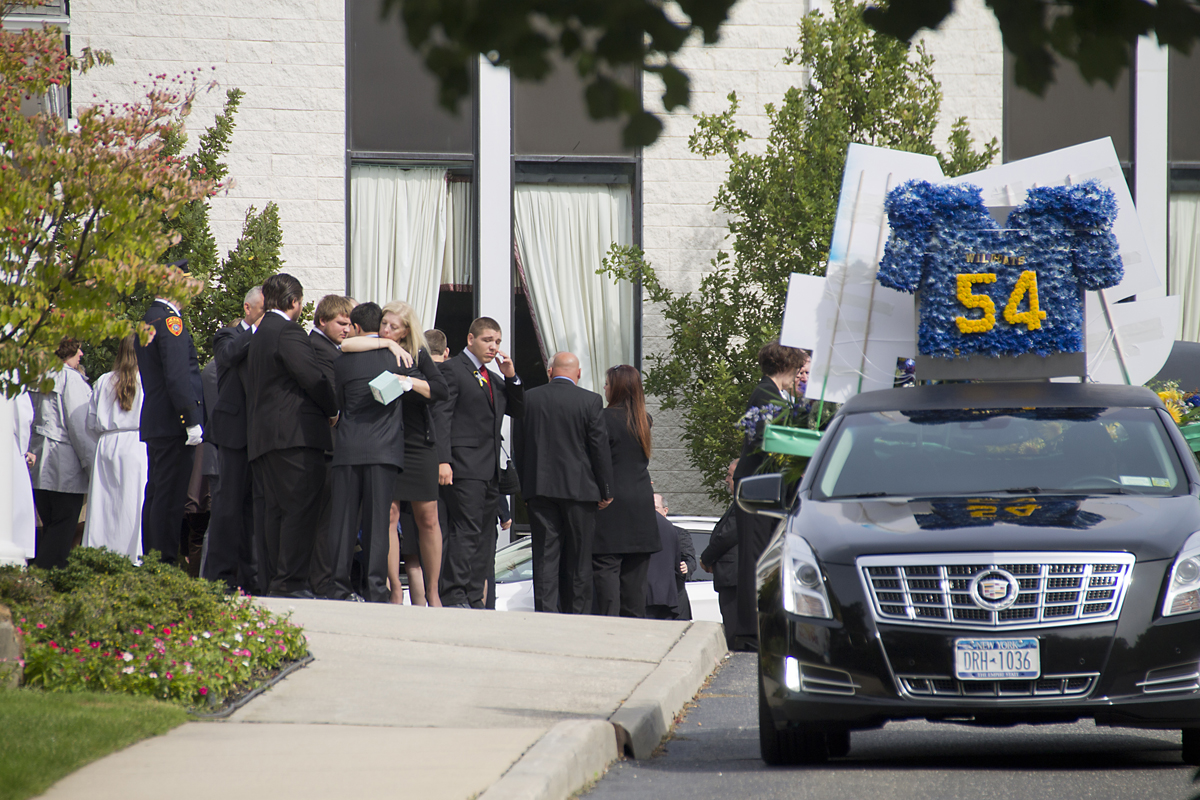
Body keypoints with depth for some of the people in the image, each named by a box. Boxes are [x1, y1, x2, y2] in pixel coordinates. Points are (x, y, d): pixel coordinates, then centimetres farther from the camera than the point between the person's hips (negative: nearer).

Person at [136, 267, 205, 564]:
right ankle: (165, 565, -11)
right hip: (172, 423, -10)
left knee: (156, 494, 12)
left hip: (154, 425, 10)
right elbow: (177, 376, -20)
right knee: (170, 497, -9)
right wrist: (191, 420, -19)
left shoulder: (149, 319, 17)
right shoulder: (169, 320, -14)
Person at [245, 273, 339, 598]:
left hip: (263, 437, 10)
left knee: (275, 509, 9)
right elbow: (313, 377, -17)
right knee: (300, 508, -12)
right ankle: (290, 581, -17)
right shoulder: (288, 333, -10)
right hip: (296, 436, -10)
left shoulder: (261, 334, 21)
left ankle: (274, 580, 8)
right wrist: (332, 412, 1)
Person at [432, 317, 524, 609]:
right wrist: (443, 460, -19)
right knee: (466, 530, -14)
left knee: (485, 534, 5)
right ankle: (453, 595, -15)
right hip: (464, 465, -8)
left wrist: (511, 377, 7)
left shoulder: (493, 378, 23)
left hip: (490, 470, 8)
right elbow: (441, 417, -9)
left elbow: (518, 411, 22)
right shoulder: (452, 369, -2)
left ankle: (473, 597, 6)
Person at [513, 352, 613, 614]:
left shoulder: (529, 399, 3)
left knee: (545, 556, 2)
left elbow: (518, 447, 7)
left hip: (540, 488, 2)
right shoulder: (591, 402, -6)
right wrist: (605, 491, 3)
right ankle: (577, 616, 7)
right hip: (579, 488, -2)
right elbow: (600, 448, -5)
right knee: (577, 560, 5)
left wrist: (524, 489, 15)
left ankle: (545, 612, -4)